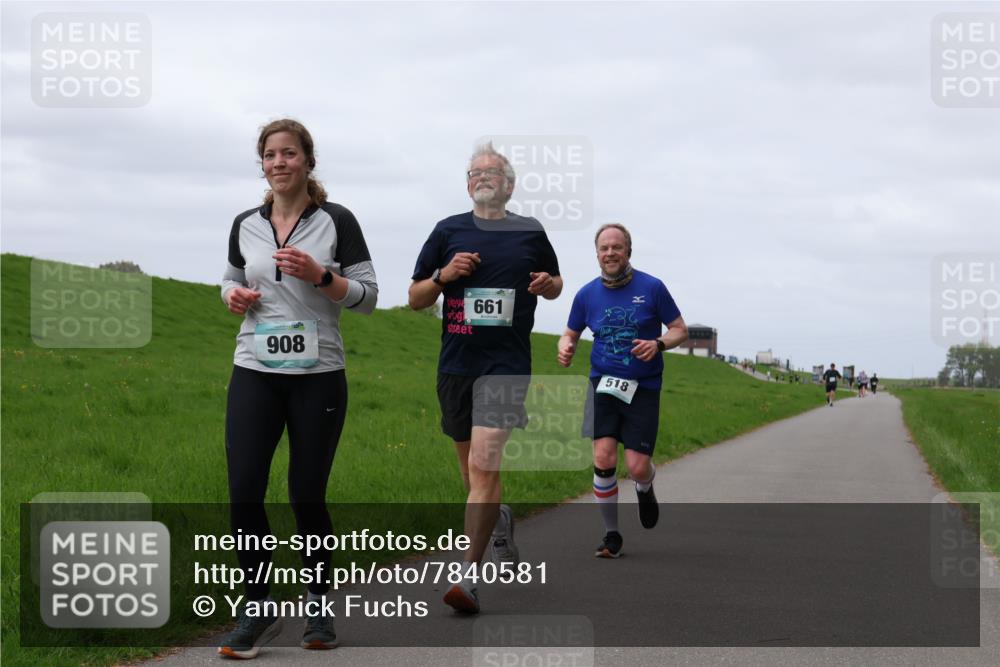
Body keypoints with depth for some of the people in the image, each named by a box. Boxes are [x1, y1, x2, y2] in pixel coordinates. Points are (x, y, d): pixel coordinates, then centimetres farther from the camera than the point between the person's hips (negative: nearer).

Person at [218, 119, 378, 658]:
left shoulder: (336, 221, -2)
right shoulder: (246, 225, 7)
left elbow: (367, 296, -2)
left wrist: (319, 276, -18)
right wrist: (234, 295, -1)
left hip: (318, 377, -2)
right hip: (255, 374, 3)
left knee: (307, 496, 1)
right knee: (243, 493, -8)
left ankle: (318, 605, 21)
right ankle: (258, 610, 6)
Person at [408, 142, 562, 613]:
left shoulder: (531, 233, 7)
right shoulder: (448, 231, 8)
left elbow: (554, 283, 22)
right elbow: (415, 299, 11)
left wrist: (548, 284, -2)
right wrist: (443, 275, -9)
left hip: (506, 364, -3)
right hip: (455, 363, 3)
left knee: (483, 465, -17)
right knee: (471, 467, 14)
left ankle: (470, 575, -17)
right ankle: (499, 520, 46)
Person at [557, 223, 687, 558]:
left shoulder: (652, 288, -5)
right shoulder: (587, 294, 2)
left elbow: (680, 330, 2)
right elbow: (570, 333, 15)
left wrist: (658, 344, -19)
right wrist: (566, 348, -9)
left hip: (643, 388, -1)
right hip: (603, 383, 1)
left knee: (637, 467, -7)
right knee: (604, 459, -14)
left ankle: (645, 488, 33)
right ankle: (611, 534, 3)